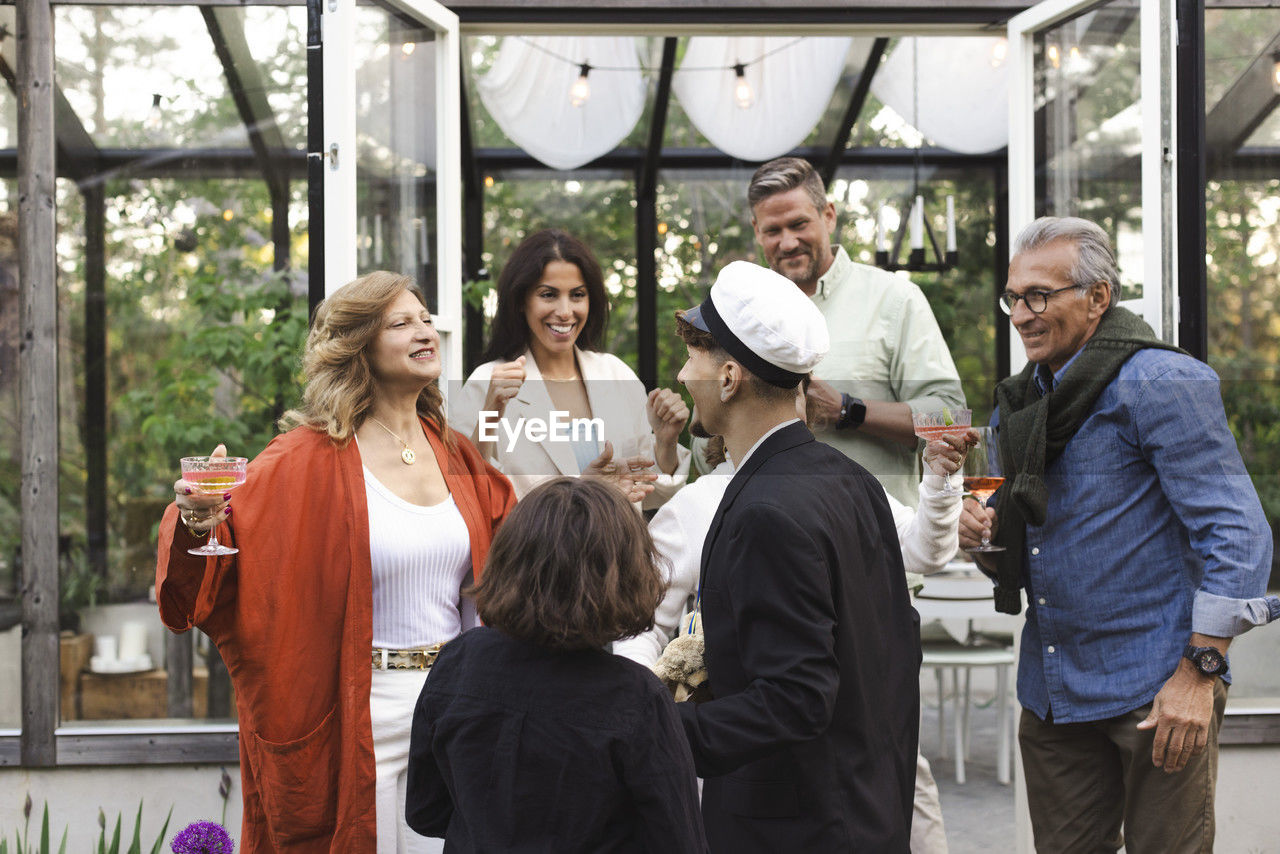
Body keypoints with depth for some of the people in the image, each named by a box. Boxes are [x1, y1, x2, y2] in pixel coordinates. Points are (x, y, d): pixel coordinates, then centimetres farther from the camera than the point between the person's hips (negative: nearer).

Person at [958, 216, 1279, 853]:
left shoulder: (1157, 382, -12)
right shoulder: (1026, 398, 12)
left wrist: (1199, 672, -20)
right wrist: (988, 530, -1)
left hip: (1156, 688, -7)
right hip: (1052, 691, 7)